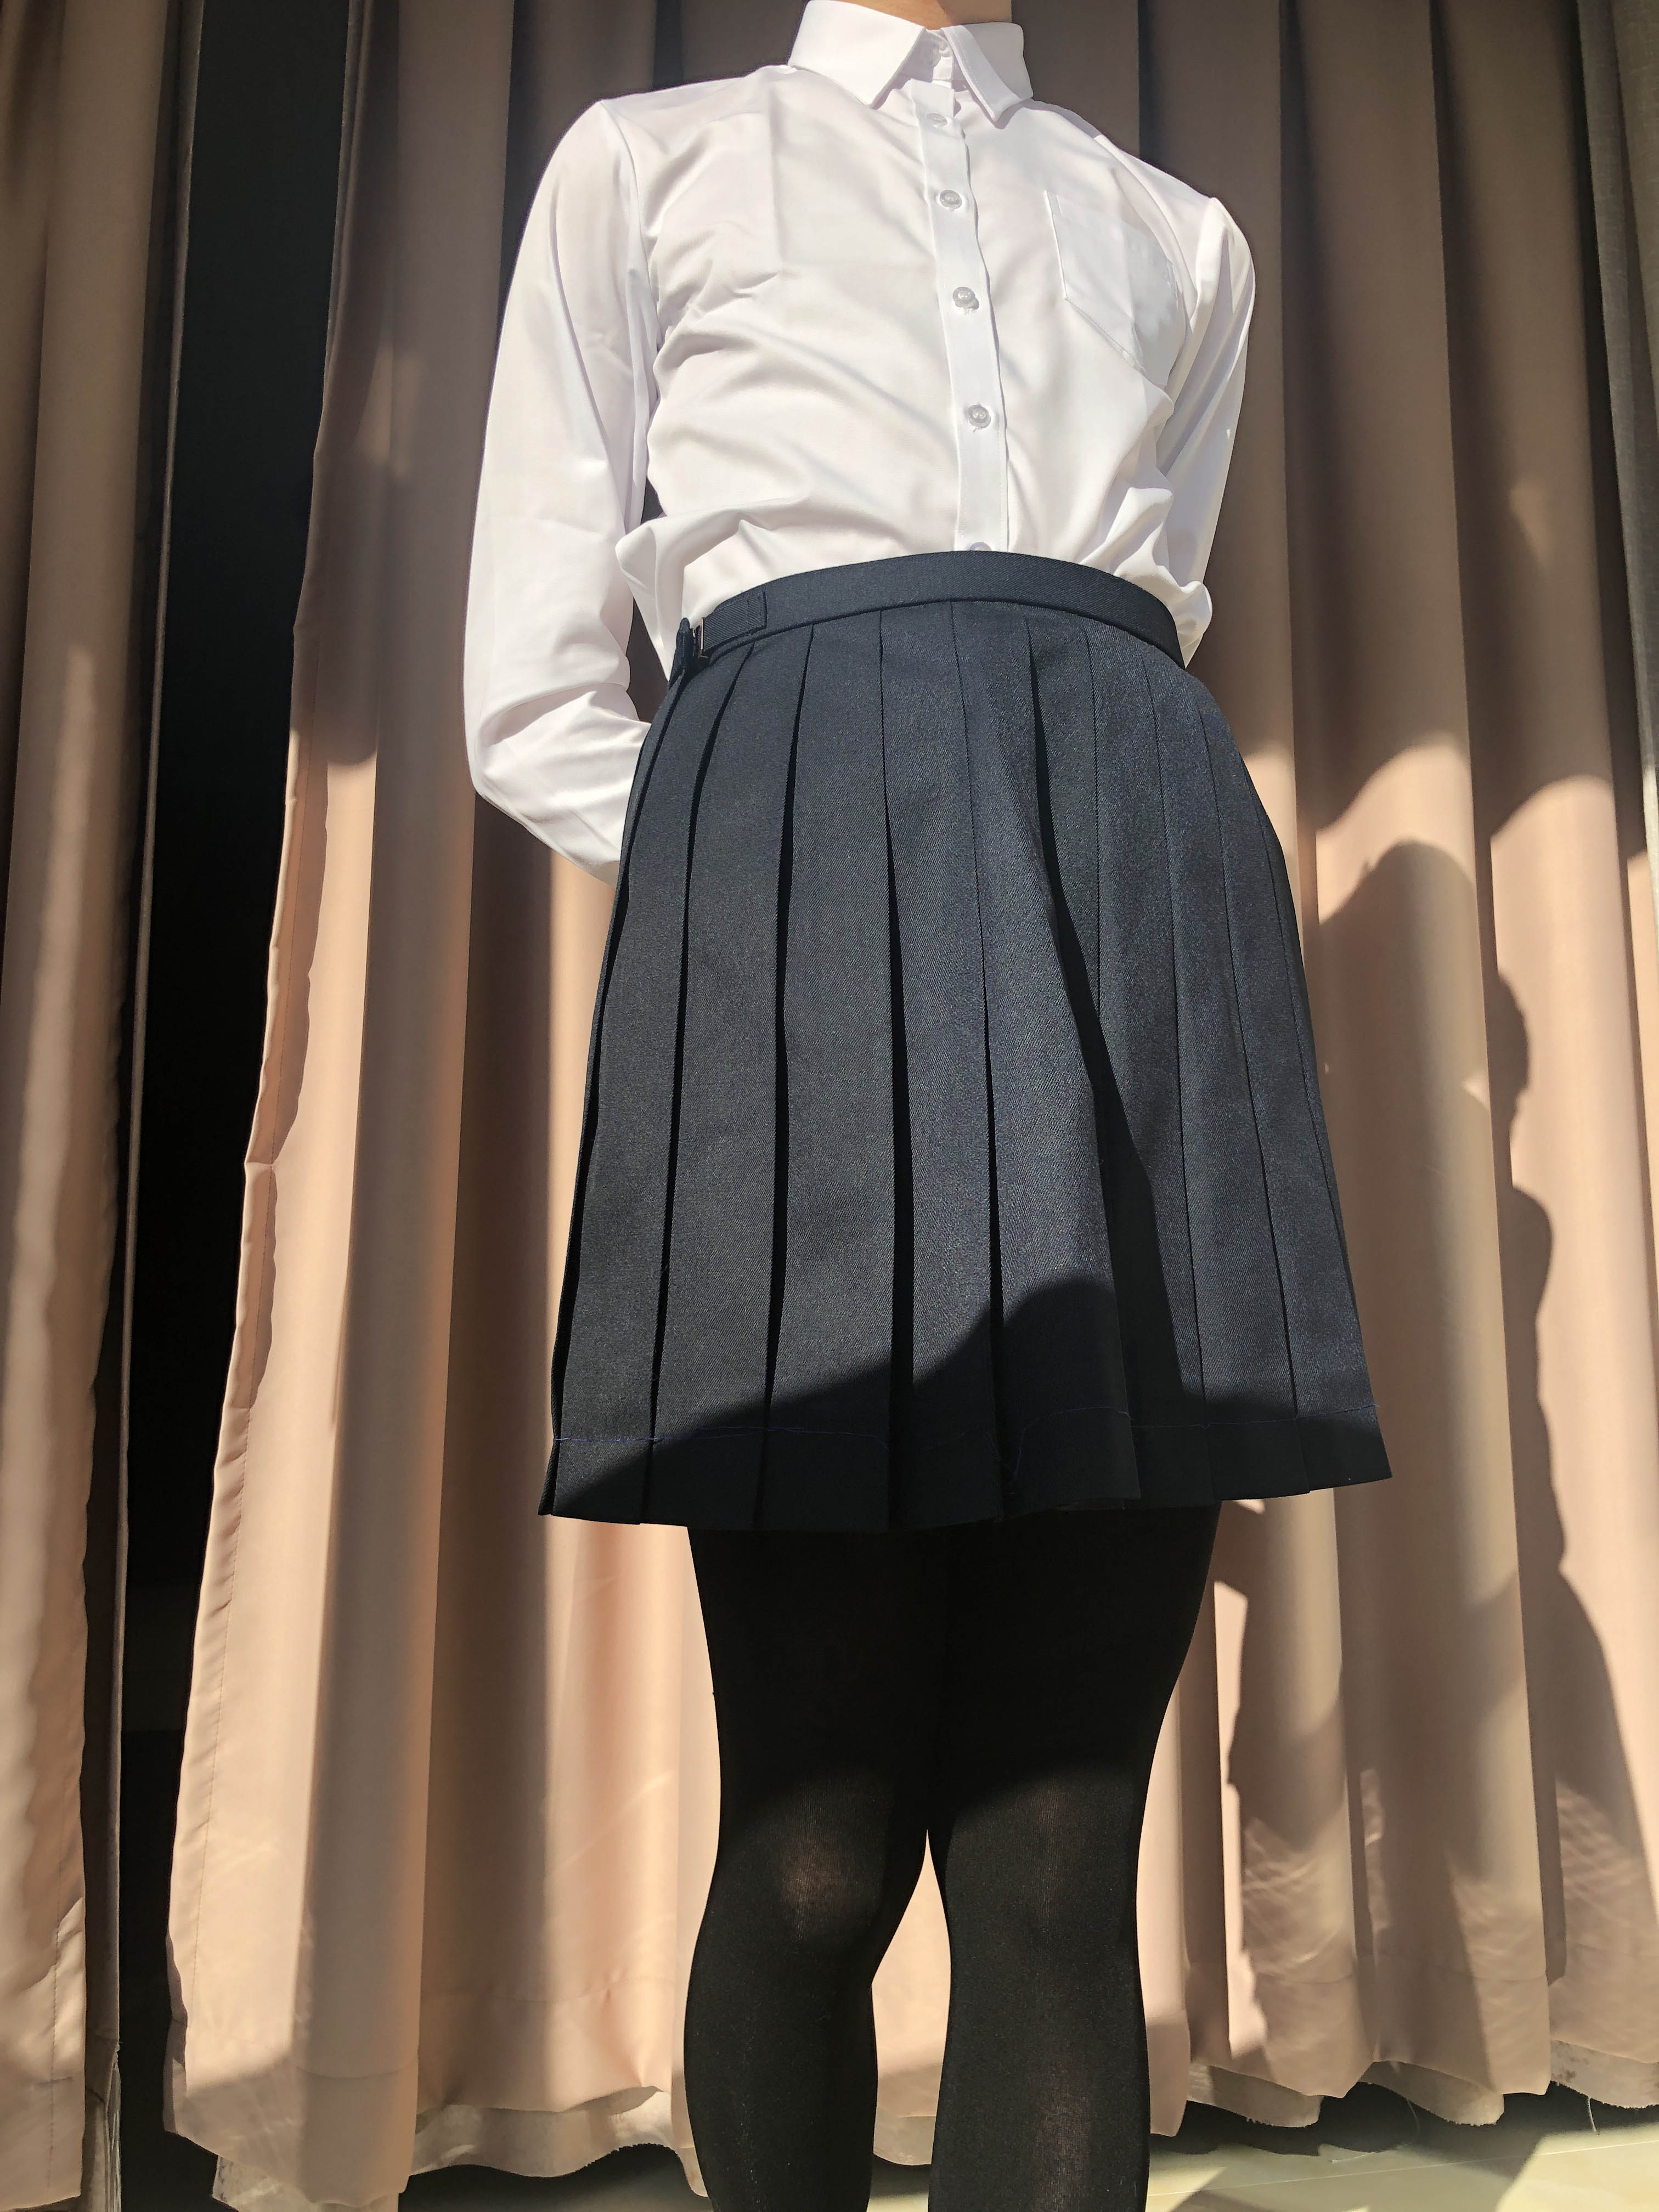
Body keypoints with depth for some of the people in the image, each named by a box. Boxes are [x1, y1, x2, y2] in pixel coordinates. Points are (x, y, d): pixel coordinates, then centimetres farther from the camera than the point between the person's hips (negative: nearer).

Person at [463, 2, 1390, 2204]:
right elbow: (537, 694, 12)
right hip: (796, 862, -2)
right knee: (816, 1861, -3)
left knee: (1062, 1873, -4)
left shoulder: (1182, 243, 31)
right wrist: (789, 882, 1)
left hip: (1145, 877, 3)